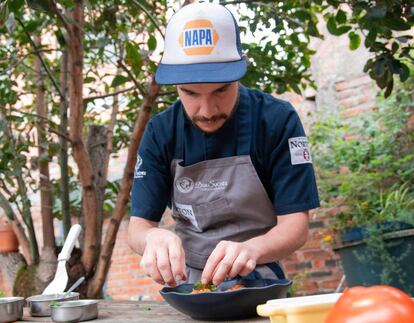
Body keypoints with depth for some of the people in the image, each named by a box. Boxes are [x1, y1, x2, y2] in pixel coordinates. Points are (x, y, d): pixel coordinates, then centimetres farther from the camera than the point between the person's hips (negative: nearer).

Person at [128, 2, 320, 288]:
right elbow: (138, 225, -6)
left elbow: (296, 225, -14)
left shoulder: (278, 120, -13)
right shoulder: (160, 133, -5)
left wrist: (251, 249, -36)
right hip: (188, 282, 3)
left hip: (258, 281, -3)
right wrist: (153, 237, -31)